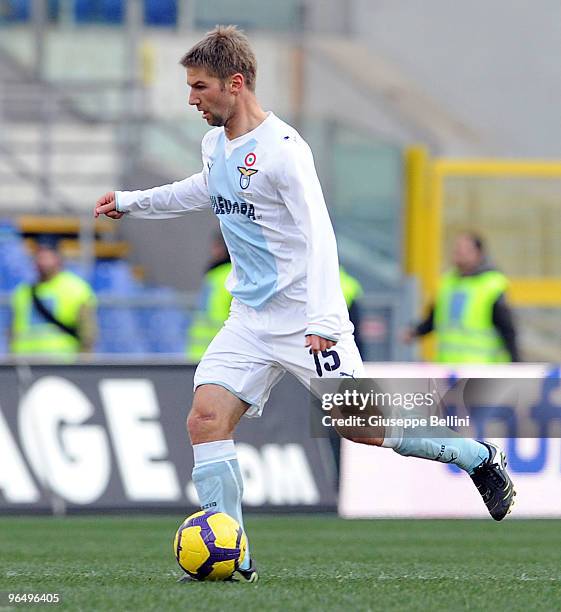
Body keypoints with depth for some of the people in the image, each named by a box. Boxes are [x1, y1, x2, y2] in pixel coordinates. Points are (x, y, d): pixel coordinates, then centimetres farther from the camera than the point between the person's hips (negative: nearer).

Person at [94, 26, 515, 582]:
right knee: (205, 419, -9)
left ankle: (479, 458, 17)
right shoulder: (215, 143, 9)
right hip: (250, 321, 7)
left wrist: (322, 319, -28)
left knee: (360, 425, -6)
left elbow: (318, 235, -21)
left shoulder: (282, 148, -17)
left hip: (306, 319, -7)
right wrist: (130, 202, 36)